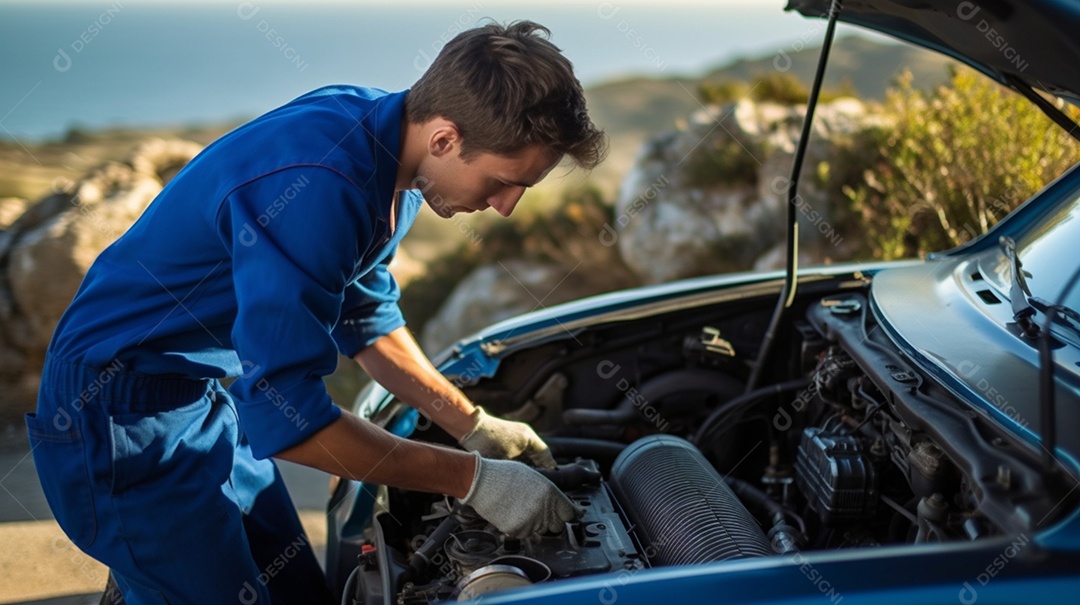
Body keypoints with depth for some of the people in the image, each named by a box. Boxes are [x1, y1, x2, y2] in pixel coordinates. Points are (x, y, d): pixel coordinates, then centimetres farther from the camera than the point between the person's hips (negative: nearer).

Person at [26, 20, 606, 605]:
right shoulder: (315, 186, -32)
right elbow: (285, 417, -28)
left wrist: (475, 425, 9)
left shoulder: (376, 125, -3)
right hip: (126, 416, -8)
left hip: (213, 400, 9)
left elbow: (364, 315, 12)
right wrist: (472, 479, -22)